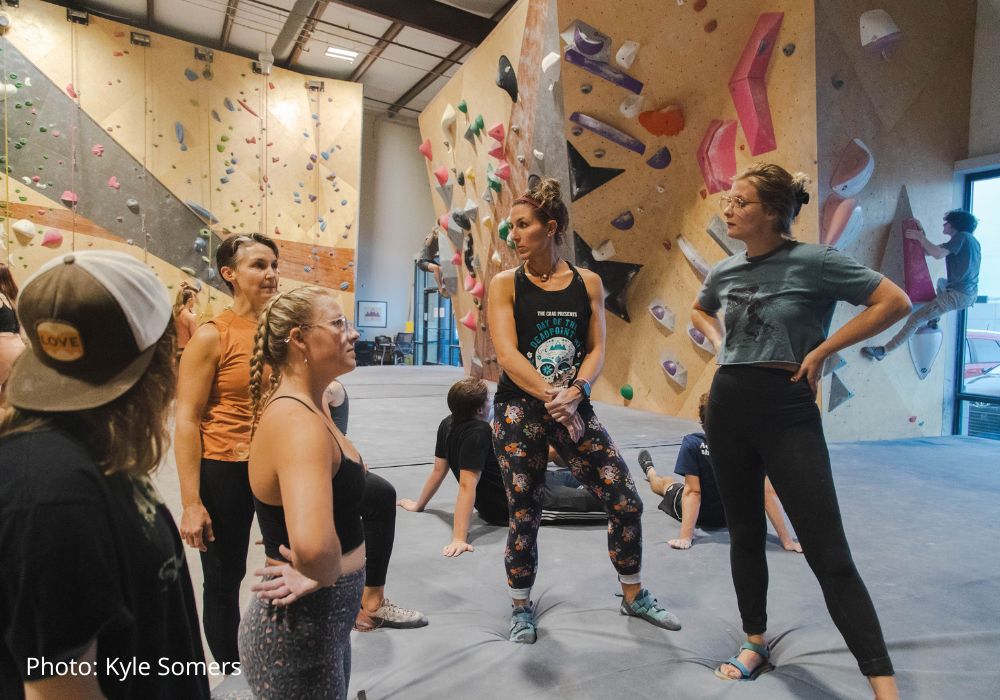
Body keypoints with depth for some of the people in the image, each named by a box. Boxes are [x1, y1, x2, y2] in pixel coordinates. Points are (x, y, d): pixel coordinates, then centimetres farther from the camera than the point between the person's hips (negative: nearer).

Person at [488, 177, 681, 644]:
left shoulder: (587, 283, 5)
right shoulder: (505, 284, -2)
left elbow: (596, 349, 1)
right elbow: (507, 354, -11)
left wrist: (575, 392, -17)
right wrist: (551, 396, -19)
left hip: (574, 408, 2)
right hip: (519, 412, -2)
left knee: (625, 501, 3)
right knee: (524, 515, 5)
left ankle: (633, 596, 29)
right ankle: (521, 608, 30)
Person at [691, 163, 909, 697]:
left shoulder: (814, 262, -10)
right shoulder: (726, 270, 6)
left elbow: (894, 302, -10)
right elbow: (700, 311, 27)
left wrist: (821, 350, -12)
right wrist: (721, 345, 8)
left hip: (788, 414, -5)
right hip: (728, 408, 6)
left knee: (828, 552, -4)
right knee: (744, 534, 16)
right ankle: (755, 644, 34)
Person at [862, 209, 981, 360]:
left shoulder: (961, 236, -7)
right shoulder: (971, 240, 21)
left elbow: (937, 254, -21)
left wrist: (920, 237, -10)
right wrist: (921, 238, 16)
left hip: (958, 294, -10)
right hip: (970, 294, 10)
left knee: (916, 318, -12)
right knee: (942, 282, 41)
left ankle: (883, 351, -16)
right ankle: (934, 319, 37)